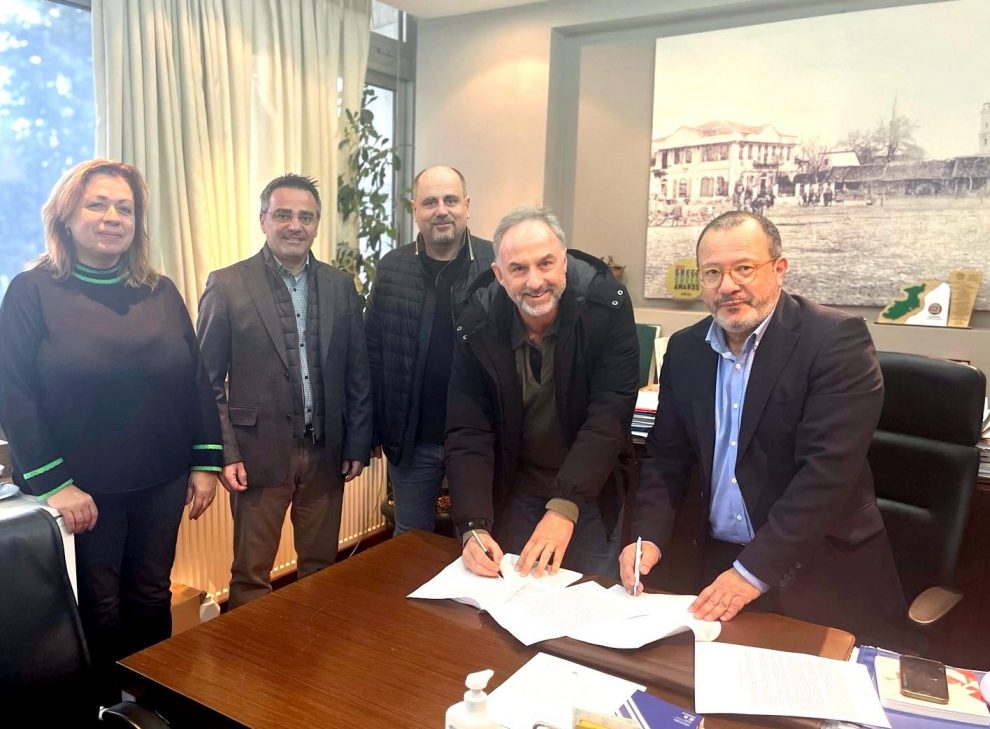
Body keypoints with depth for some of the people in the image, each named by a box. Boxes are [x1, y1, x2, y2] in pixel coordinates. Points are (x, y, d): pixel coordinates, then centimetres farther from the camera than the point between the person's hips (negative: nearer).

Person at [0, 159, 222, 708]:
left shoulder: (161, 293, 5)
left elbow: (196, 380, 5)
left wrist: (206, 462, 1)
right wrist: (53, 484, -14)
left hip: (160, 483, 3)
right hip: (80, 489, -3)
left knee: (151, 600, 16)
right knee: (98, 610, 12)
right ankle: (104, 709, 34)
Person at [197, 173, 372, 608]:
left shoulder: (340, 286, 5)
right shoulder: (227, 286, -4)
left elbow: (358, 373, 8)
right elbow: (208, 380, -3)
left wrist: (358, 445, 5)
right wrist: (225, 453, -9)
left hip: (326, 453, 3)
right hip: (260, 453, -3)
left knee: (321, 569, 15)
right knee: (251, 576, 10)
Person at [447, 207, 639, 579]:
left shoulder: (608, 306, -19)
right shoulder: (477, 327, -14)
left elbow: (610, 414, -23)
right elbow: (468, 435, -14)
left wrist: (564, 506, -31)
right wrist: (474, 526, -26)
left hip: (592, 496, -1)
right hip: (510, 495, 1)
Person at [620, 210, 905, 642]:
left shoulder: (837, 340, -15)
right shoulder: (685, 349, 2)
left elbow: (828, 468, -22)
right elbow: (667, 456, 5)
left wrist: (754, 570, -23)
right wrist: (648, 538, -10)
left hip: (822, 574, -4)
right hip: (721, 566, 4)